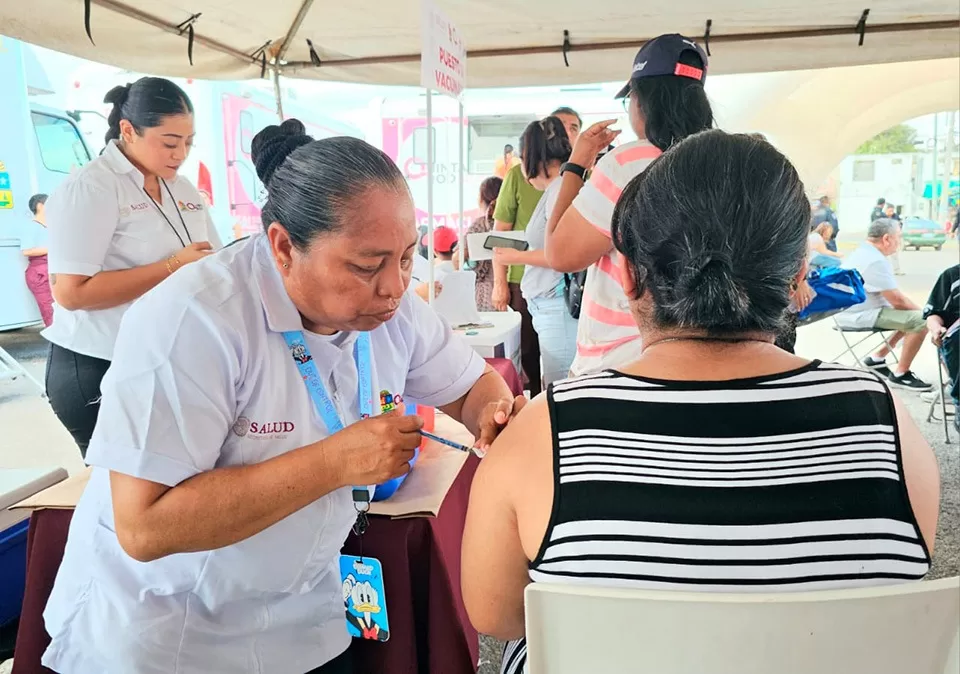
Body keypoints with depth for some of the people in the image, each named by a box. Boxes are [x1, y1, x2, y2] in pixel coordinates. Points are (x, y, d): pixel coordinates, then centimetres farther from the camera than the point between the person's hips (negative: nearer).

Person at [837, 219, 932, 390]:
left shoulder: (860, 253, 14)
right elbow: (897, 301, -20)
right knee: (921, 320, -16)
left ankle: (877, 358, 22)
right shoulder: (876, 261, -20)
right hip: (861, 315, -11)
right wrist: (922, 311, -2)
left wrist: (917, 309, 10)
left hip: (853, 312, 11)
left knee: (911, 314, 19)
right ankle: (900, 374, -4)